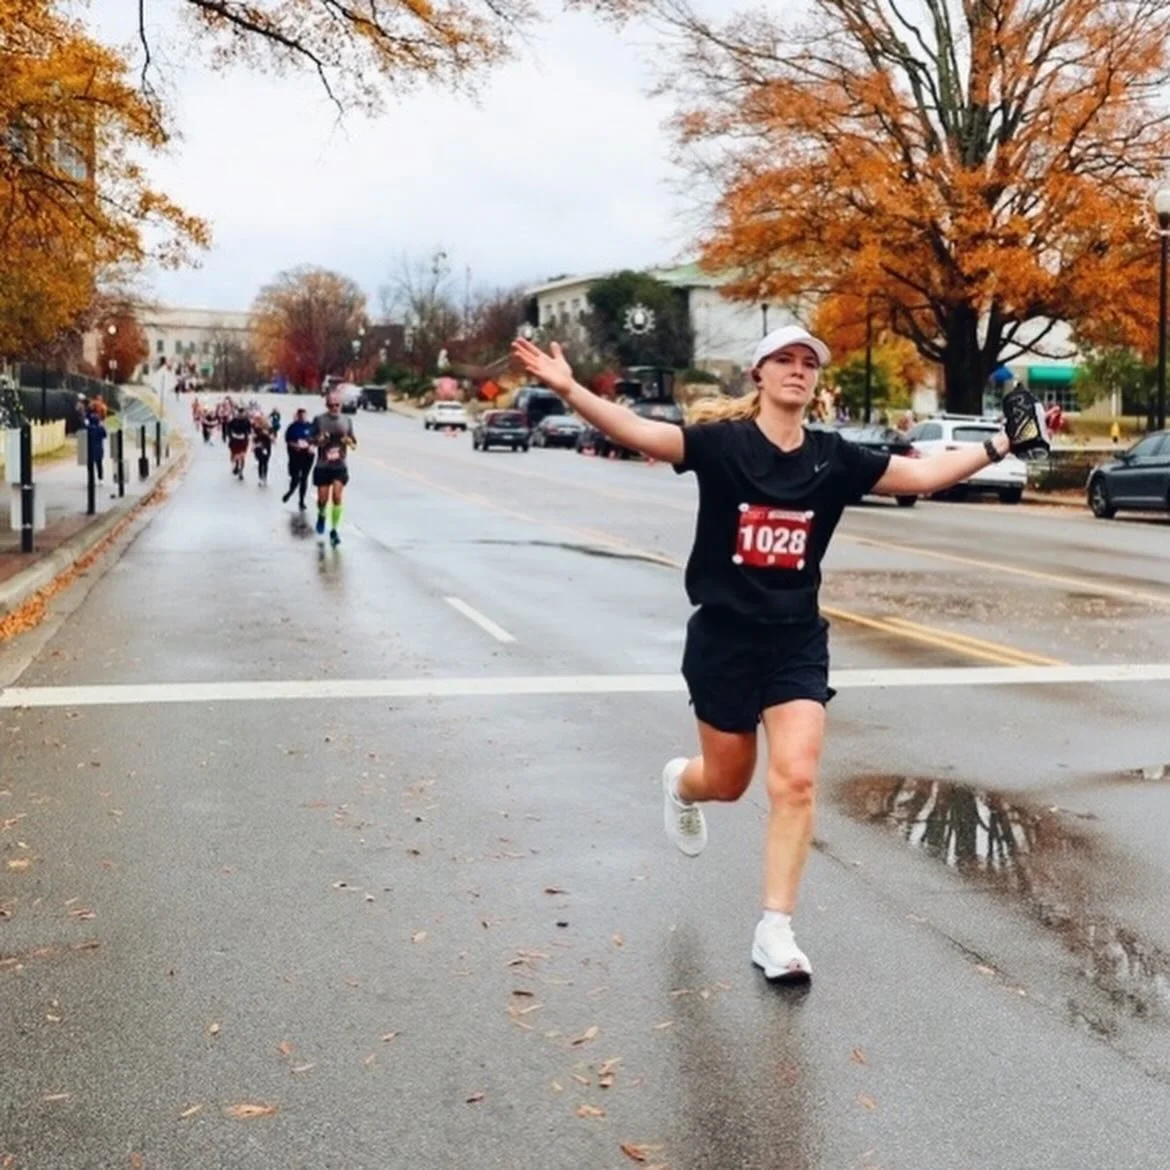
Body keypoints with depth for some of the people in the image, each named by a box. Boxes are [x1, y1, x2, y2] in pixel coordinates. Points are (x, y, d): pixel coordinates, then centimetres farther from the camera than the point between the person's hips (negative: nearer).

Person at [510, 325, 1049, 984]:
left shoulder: (834, 458, -1)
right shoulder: (721, 442, -11)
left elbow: (922, 475, 8)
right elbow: (637, 432, -23)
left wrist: (999, 447, 4)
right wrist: (569, 390, -36)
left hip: (797, 640, 2)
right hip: (723, 637, -2)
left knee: (796, 781, -10)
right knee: (729, 781, 14)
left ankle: (776, 931, 1)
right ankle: (681, 783, 53)